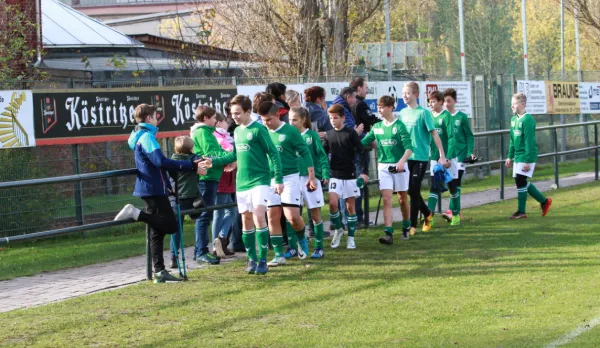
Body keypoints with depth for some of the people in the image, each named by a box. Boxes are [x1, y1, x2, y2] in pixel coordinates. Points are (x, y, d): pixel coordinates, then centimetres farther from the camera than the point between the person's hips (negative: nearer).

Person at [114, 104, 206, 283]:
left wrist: (167, 184, 35)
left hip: (149, 188, 10)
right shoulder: (147, 137, -13)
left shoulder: (140, 137, 18)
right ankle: (136, 213, -14)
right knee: (170, 225, -11)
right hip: (154, 189, -10)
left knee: (157, 231, 7)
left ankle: (159, 271, 5)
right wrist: (192, 166, -23)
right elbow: (161, 162, -24)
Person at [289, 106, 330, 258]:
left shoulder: (312, 135, -3)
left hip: (310, 178, -3)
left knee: (315, 214, 4)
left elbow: (322, 156, -4)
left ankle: (319, 248, 10)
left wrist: (325, 174, -14)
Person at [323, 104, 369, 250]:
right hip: (335, 175, 2)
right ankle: (338, 229, 9)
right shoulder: (328, 135, 5)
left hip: (350, 175, -2)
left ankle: (351, 238, 11)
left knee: (350, 206, 4)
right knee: (333, 203, -14)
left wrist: (364, 172, -15)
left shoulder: (351, 133, -5)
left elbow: (362, 152, -7)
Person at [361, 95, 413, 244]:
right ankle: (388, 233, -14)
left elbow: (409, 147, -13)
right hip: (383, 166, 3)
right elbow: (363, 142, 5)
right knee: (386, 199, -8)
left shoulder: (399, 125, -7)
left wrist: (402, 161, -28)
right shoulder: (377, 127, 7)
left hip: (399, 166, -3)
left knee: (403, 199, 11)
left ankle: (406, 227, 32)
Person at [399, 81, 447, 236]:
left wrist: (442, 155, -12)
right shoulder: (403, 113, 8)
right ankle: (427, 214, 30)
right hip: (406, 157, 5)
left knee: (414, 190, -7)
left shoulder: (423, 112, -8)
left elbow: (434, 134, -9)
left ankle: (413, 225, -2)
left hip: (420, 157, -5)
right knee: (410, 190, 8)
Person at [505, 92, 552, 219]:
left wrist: (528, 161, -20)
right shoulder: (514, 119, 11)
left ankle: (521, 211, 1)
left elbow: (529, 141, -18)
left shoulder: (527, 120, -15)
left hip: (526, 156, -9)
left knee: (520, 182, -8)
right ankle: (544, 201, 23)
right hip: (518, 156, 9)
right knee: (522, 182, 10)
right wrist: (510, 157, 18)